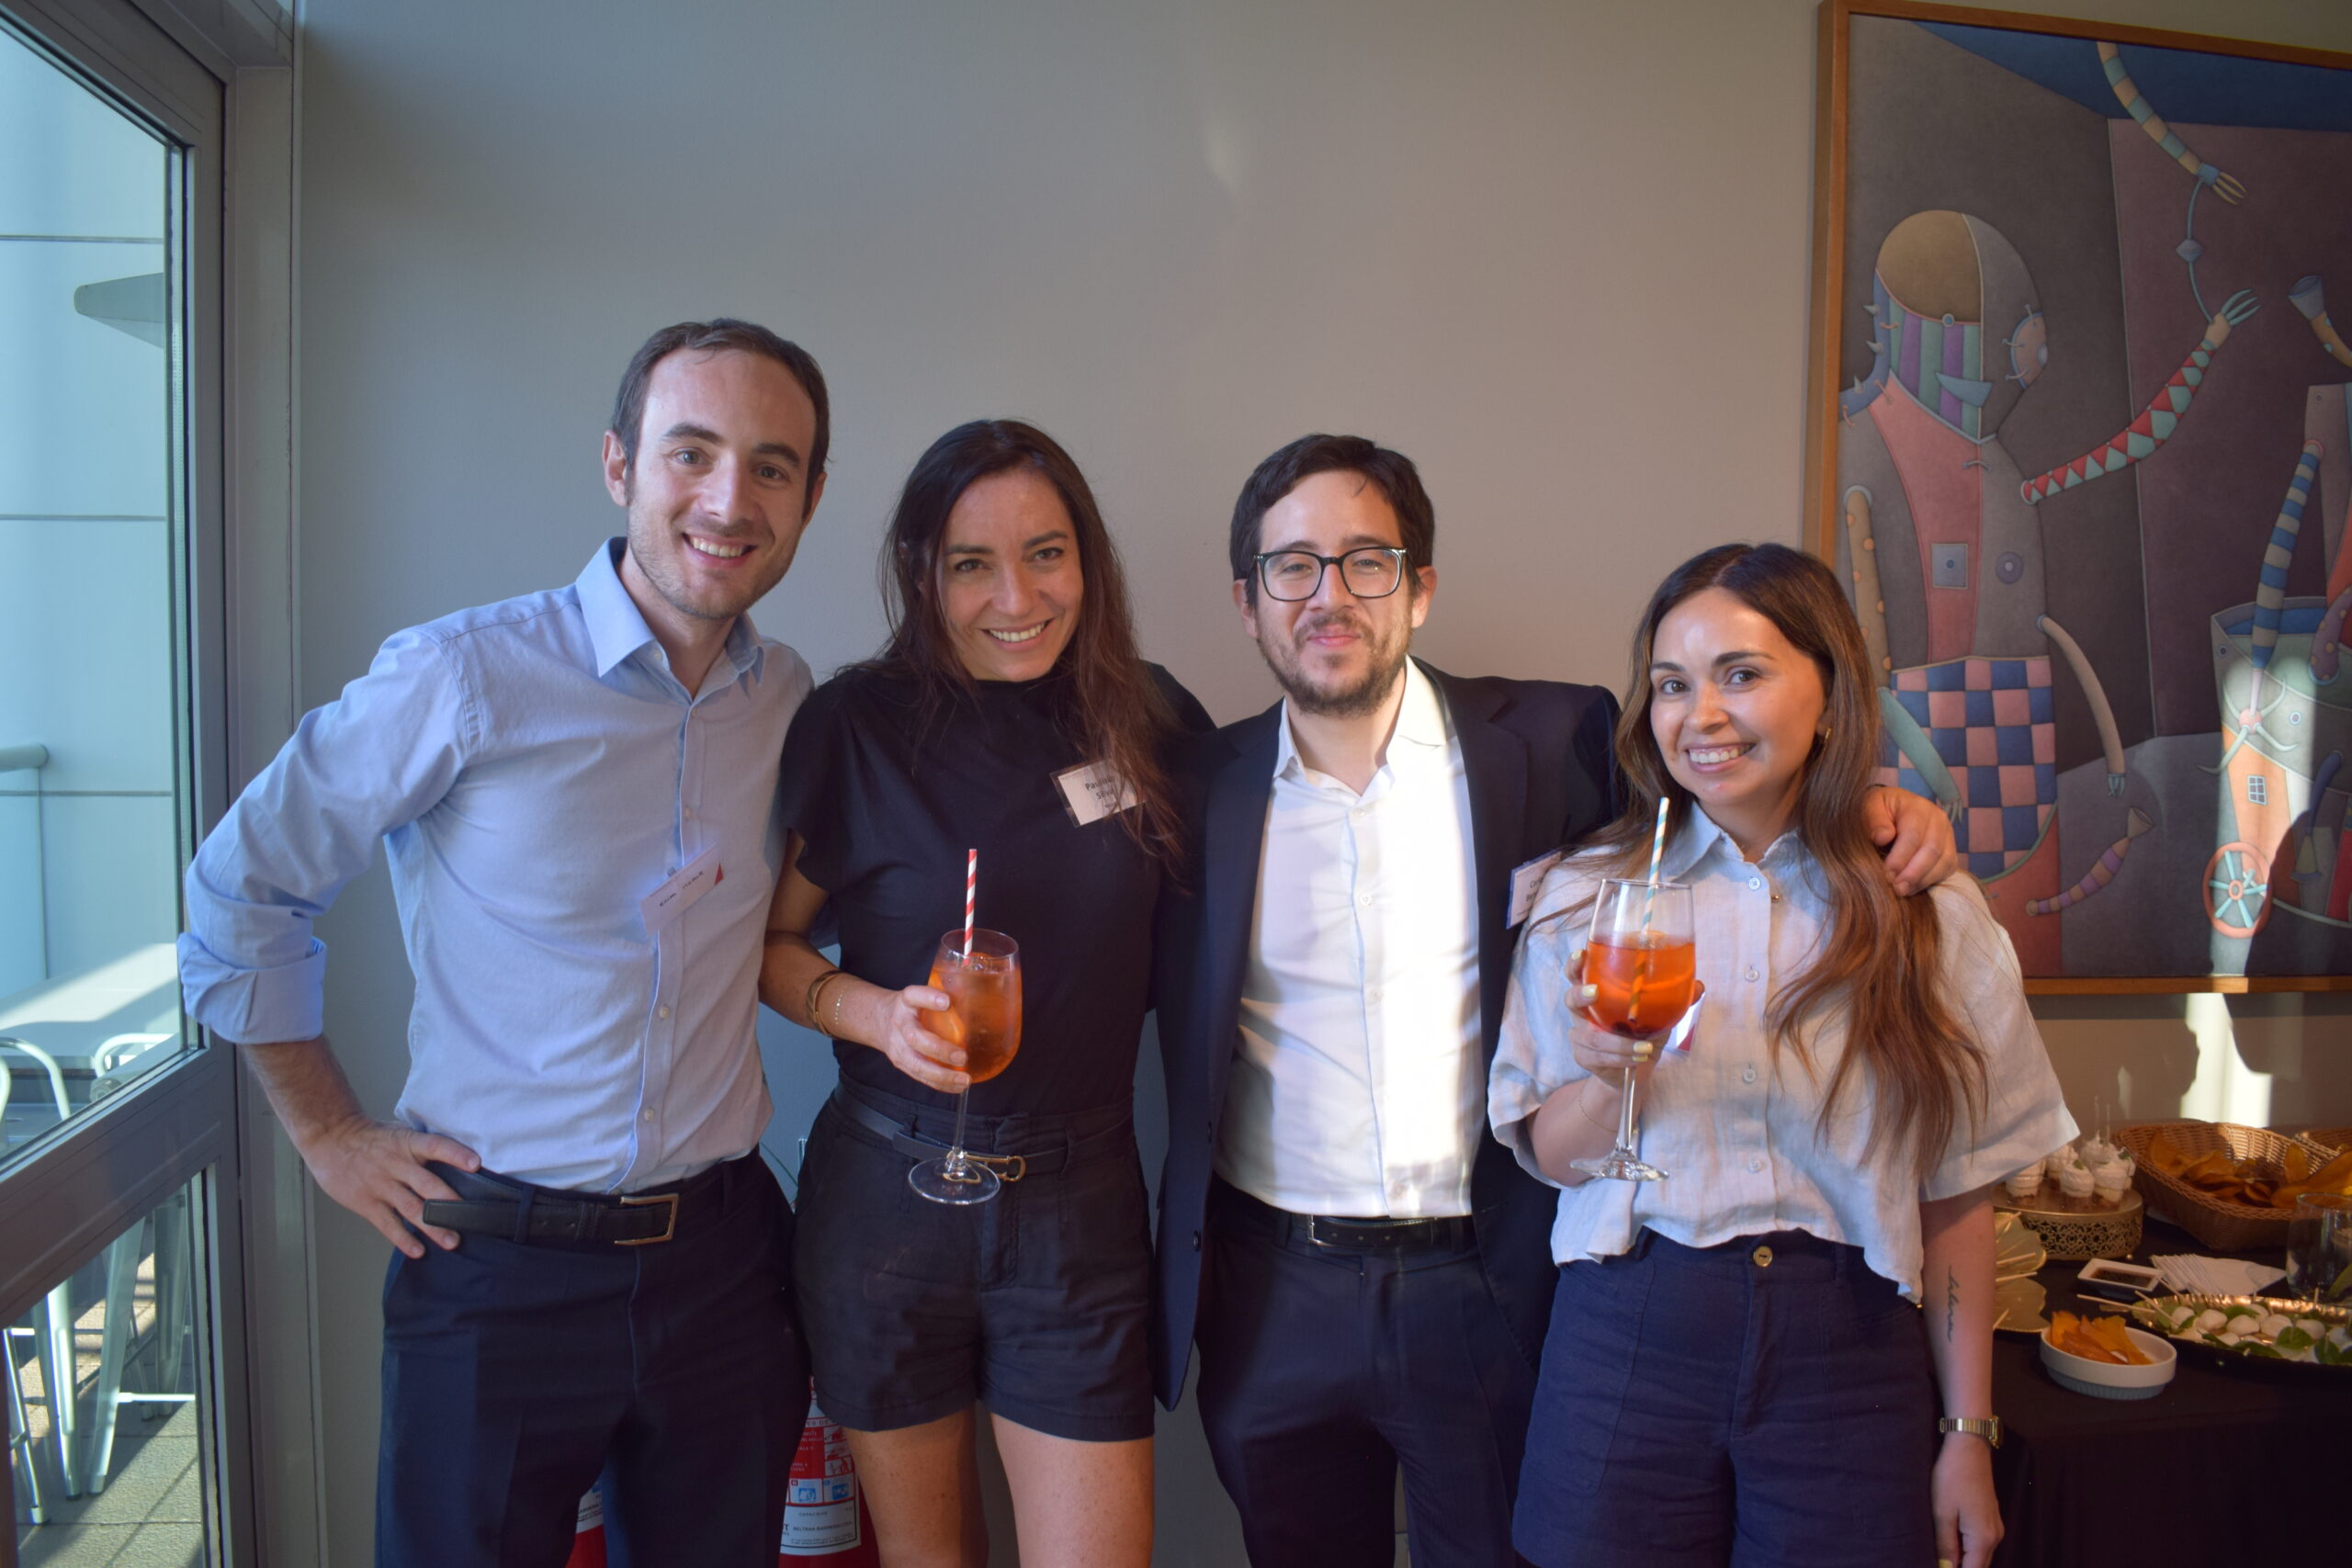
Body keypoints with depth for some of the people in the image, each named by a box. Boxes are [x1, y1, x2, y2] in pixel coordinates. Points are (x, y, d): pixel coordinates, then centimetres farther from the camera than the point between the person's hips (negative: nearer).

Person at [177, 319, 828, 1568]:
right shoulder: (461, 677, -13)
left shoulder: (789, 699, 1)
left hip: (720, 1260, 4)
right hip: (498, 1267, -4)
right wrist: (327, 1135, 0)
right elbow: (242, 890, -2)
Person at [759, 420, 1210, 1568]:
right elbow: (770, 940, 3)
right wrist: (874, 1013, -16)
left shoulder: (1145, 716, 0)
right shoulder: (857, 725, -8)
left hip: (1079, 1203, 1)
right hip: (887, 1197, -1)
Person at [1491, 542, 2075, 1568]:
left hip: (1849, 1359, 0)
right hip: (1630, 1340, 0)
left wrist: (1968, 1434, 2)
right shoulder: (1587, 898, -1)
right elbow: (1549, 1157, 1)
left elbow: (1957, 1195, 2)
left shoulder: (1930, 917, -1)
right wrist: (1617, 1072, -19)